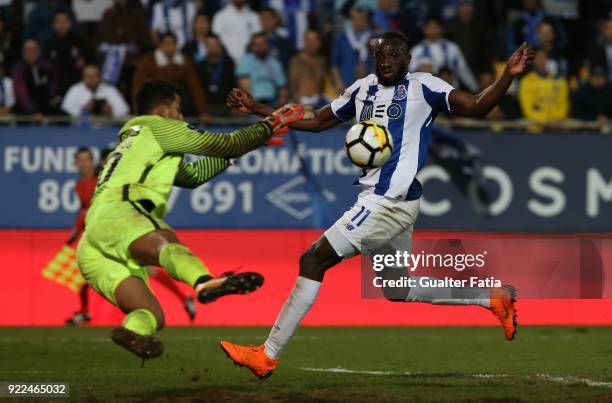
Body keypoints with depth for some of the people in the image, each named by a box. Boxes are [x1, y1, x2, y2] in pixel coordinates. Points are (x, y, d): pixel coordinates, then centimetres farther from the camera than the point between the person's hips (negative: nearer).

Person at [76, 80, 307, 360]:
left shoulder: (133, 143, 41)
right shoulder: (155, 127, 15)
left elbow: (192, 175, 48)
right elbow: (218, 145, 13)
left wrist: (253, 141, 49)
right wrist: (268, 127, 24)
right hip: (115, 214, -9)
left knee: (152, 316, -3)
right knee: (166, 243, -38)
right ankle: (206, 284, -70)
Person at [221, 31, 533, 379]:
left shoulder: (423, 87, -5)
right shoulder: (364, 89, 16)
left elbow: (476, 107, -13)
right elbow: (317, 122, 26)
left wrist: (509, 76, -29)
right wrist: (258, 110, 22)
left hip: (391, 202, -9)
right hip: (381, 200, 9)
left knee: (313, 261, -9)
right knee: (399, 292, 18)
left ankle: (267, 356, -5)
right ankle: (494, 298, 26)